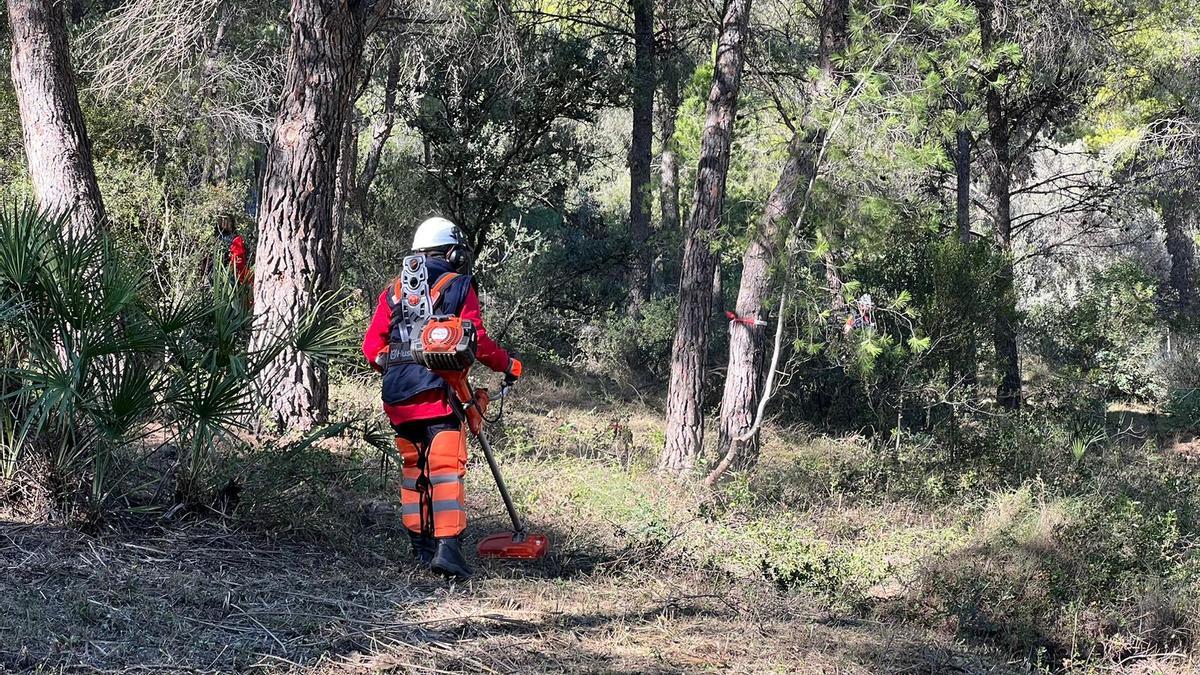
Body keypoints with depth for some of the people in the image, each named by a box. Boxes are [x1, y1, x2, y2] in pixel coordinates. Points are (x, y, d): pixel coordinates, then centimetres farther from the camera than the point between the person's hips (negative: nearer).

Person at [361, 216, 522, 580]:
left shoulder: (394, 290, 17)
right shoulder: (459, 286, 3)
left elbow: (371, 346, 11)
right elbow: (477, 341, -5)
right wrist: (507, 364, 11)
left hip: (397, 394, 5)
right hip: (438, 390, -5)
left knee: (413, 466, 17)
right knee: (446, 467, -9)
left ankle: (420, 543, 21)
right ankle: (447, 547, -21)